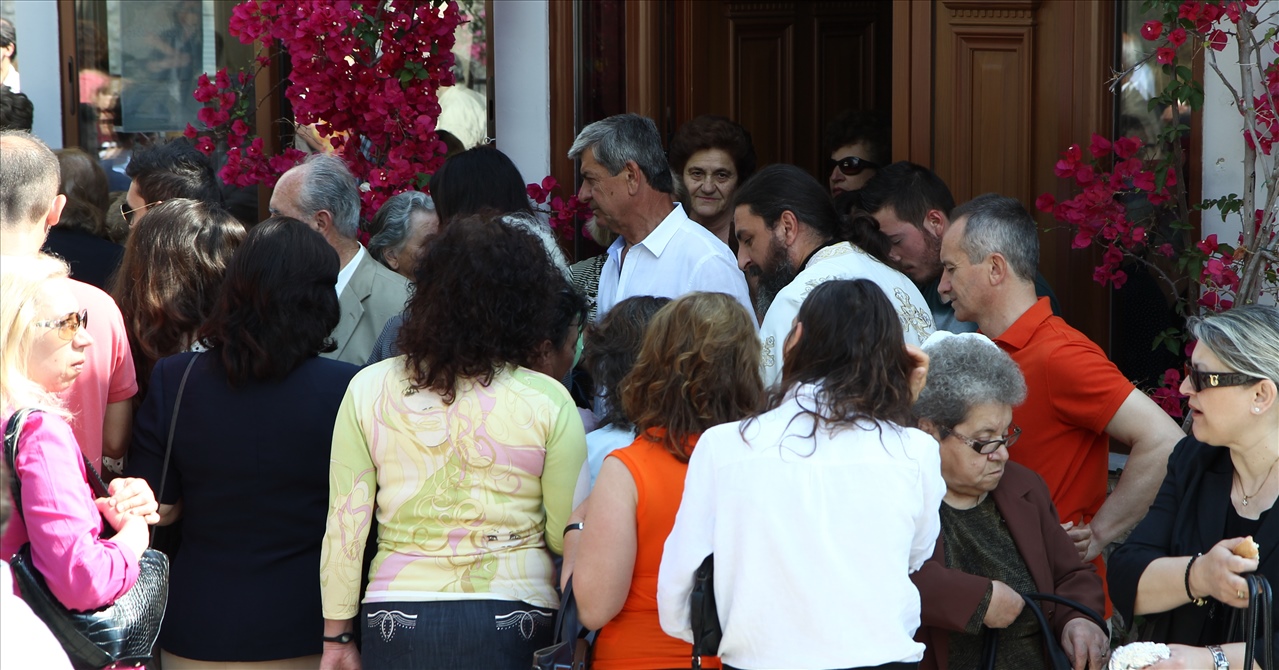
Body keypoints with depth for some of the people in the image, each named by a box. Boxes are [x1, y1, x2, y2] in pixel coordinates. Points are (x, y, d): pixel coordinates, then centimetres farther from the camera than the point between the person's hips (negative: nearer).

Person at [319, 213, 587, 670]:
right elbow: (566, 534, -4)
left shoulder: (369, 389, -1)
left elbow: (344, 525, 0)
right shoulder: (547, 401, -7)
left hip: (398, 622, 2)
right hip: (514, 623, -1)